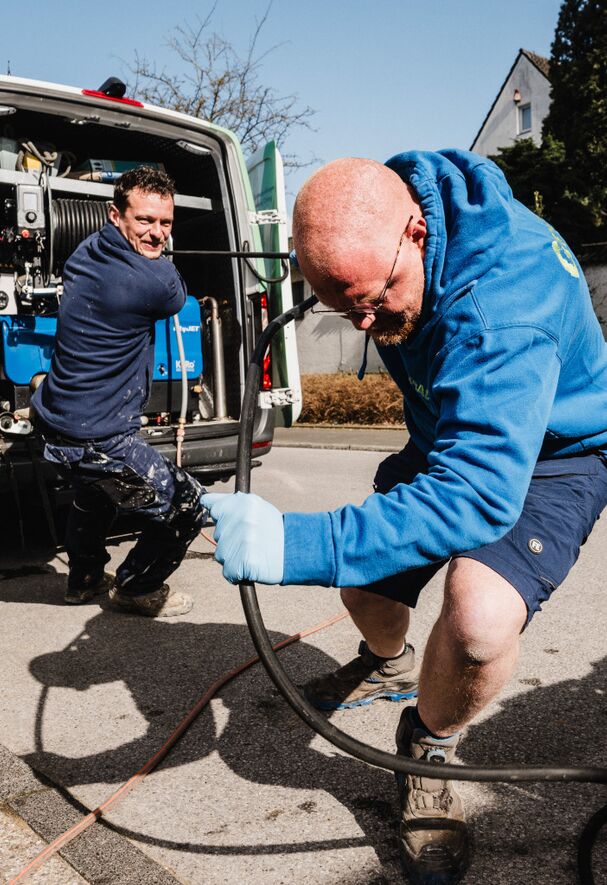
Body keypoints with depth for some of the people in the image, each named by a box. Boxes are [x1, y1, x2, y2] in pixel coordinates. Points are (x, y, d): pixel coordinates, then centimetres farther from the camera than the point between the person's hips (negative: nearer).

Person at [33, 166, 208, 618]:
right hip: (101, 441, -9)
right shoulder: (155, 280, -22)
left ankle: (85, 579, 53)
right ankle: (136, 589, 25)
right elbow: (178, 300, 4)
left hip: (55, 422, 10)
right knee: (190, 509, 5)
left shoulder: (85, 253, 3)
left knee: (94, 492, 37)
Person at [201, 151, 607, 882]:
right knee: (365, 585, 8)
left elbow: (479, 491, -48)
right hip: (454, 432, 8)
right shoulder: (375, 225, -16)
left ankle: (428, 749, 3)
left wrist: (297, 546, -52)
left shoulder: (500, 305, -41)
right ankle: (388, 668, 45)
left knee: (480, 619, -32)